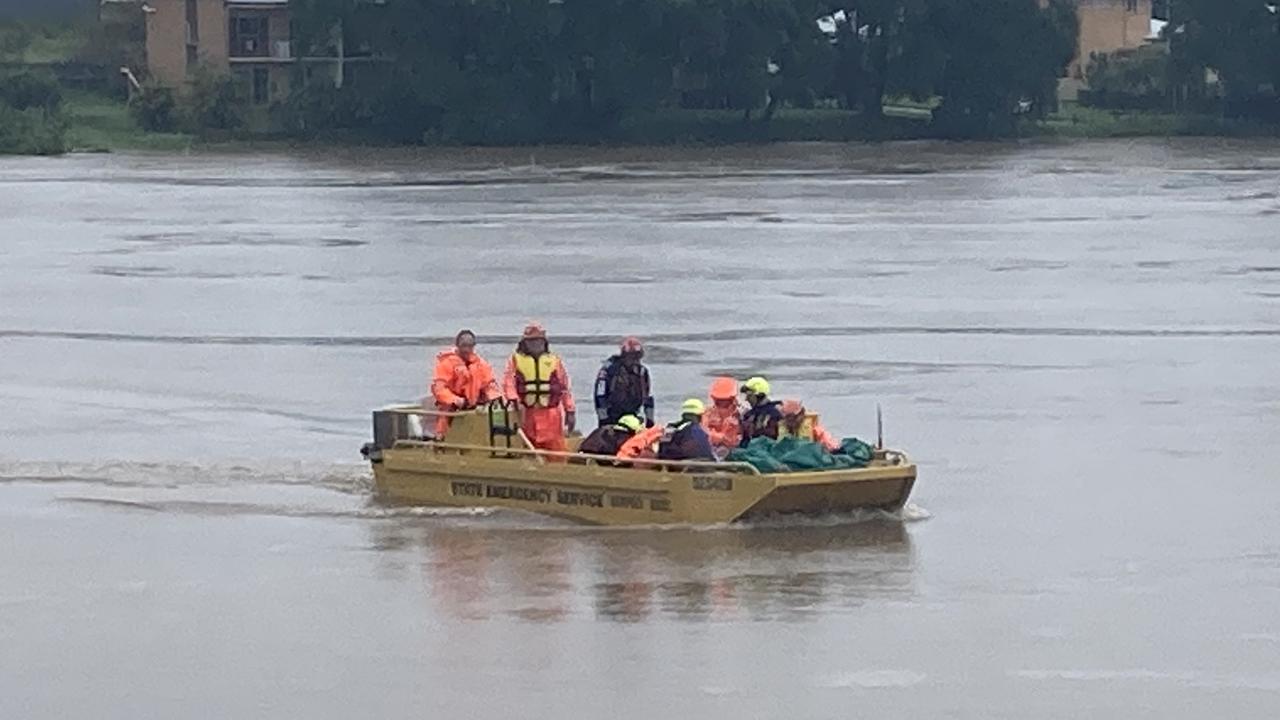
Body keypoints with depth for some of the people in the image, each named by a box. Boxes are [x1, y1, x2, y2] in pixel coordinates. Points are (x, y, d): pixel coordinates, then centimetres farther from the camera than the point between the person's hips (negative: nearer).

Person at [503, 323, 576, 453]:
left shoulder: (554, 360, 13)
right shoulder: (516, 360, 10)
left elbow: (565, 387, 12)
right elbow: (508, 382, -2)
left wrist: (570, 411, 8)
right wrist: (513, 399, -21)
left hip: (551, 414, 0)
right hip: (527, 413, 0)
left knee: (556, 450, -7)